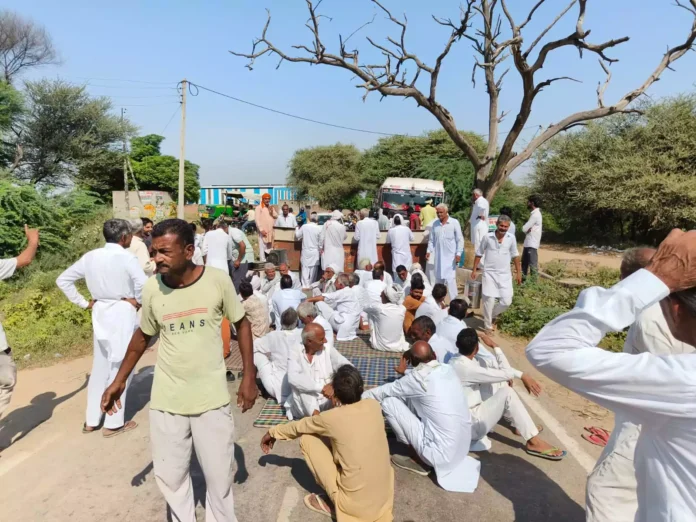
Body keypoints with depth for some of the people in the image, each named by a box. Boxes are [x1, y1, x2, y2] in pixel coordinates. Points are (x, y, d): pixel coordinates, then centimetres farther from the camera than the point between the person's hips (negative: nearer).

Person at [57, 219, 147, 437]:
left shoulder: (90, 257, 4)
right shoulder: (127, 257, -15)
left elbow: (63, 280, 10)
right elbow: (144, 286, -26)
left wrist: (84, 303, 10)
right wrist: (138, 301, -7)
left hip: (100, 313, 6)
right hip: (123, 314, -6)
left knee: (100, 367, 18)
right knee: (120, 368, 4)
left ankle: (91, 420, 27)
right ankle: (113, 423, 12)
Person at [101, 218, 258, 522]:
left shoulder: (218, 281, -14)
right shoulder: (152, 289, -8)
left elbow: (241, 324, -1)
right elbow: (143, 336, 10)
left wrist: (249, 377, -4)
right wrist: (119, 381, 12)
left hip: (211, 398, -2)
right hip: (166, 400, 2)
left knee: (219, 473, 11)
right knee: (169, 474, 15)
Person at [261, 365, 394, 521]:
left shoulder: (331, 418, -14)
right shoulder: (374, 405, -4)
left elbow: (298, 427, 6)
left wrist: (273, 432, 26)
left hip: (355, 504, -5)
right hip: (385, 498, 5)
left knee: (307, 439, 4)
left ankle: (333, 504, 12)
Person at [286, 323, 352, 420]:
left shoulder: (328, 350, -1)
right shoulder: (295, 353, -8)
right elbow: (293, 378, -26)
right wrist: (322, 387, -33)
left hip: (327, 402, 2)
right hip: (303, 406, -2)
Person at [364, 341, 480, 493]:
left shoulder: (419, 377, -15)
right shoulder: (448, 369, 3)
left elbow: (386, 391, 1)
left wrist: (358, 397, 16)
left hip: (441, 454, -7)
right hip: (462, 449, 7)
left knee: (389, 402, -5)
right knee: (411, 397, 14)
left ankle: (418, 460, 6)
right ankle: (421, 456, 14)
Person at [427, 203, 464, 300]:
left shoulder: (454, 222, -6)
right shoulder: (435, 224, 6)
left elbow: (460, 240, -5)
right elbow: (431, 239, 13)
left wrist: (458, 254, -11)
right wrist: (429, 251, 3)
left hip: (450, 256, -4)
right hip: (438, 256, 5)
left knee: (450, 279, -10)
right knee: (438, 278, 11)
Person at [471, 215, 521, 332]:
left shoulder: (511, 238, -2)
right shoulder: (488, 237, -7)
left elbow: (515, 256, 9)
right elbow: (479, 254, 2)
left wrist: (518, 272, 9)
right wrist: (474, 270, 2)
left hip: (505, 274, 2)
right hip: (489, 273, -2)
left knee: (507, 301, 0)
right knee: (489, 300, -3)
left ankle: (492, 315, 29)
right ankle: (488, 326, 13)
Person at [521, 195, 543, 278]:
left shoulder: (535, 214, -16)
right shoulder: (534, 213, 16)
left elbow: (524, 228, -18)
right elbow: (526, 228, 13)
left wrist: (527, 229, 1)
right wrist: (527, 229, -7)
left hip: (532, 244, -10)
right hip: (528, 243, 10)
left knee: (533, 264, -6)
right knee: (524, 263, 16)